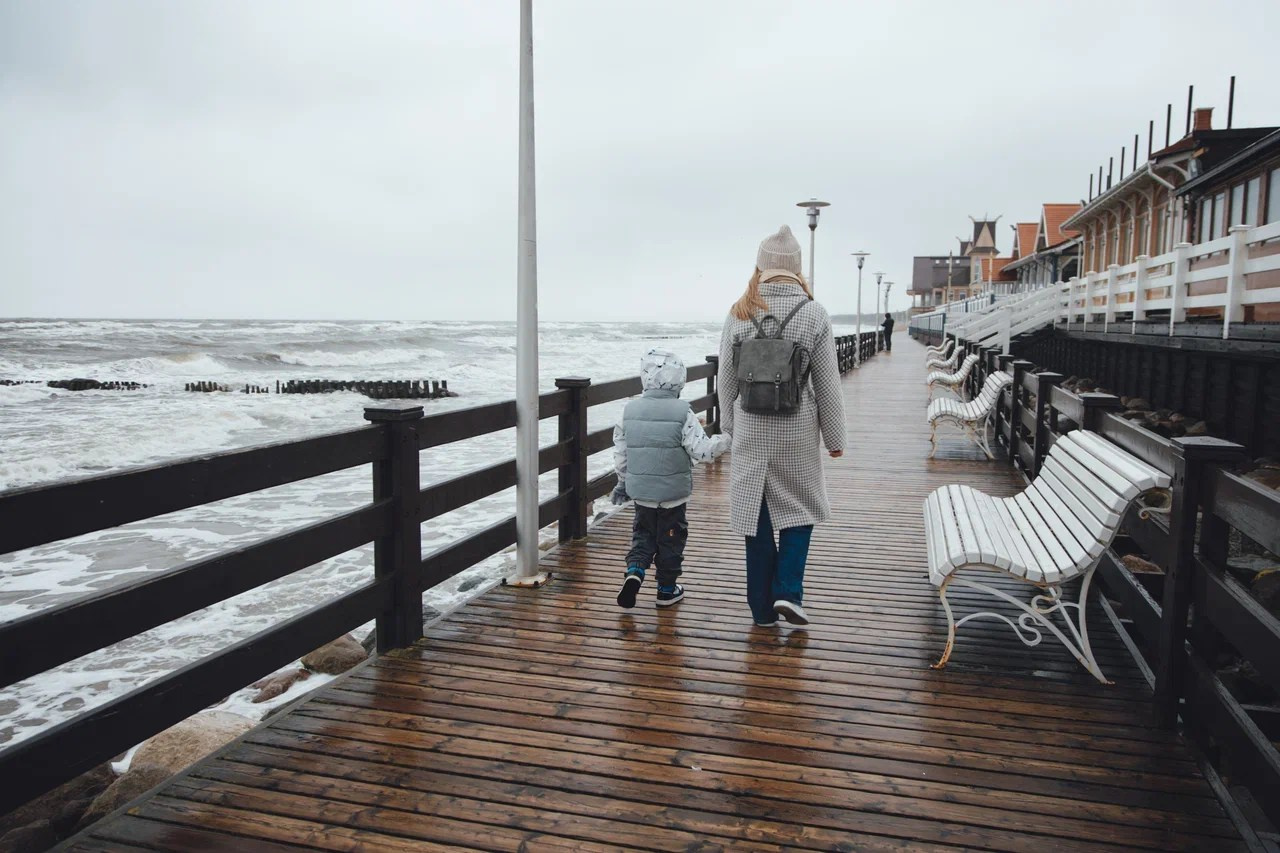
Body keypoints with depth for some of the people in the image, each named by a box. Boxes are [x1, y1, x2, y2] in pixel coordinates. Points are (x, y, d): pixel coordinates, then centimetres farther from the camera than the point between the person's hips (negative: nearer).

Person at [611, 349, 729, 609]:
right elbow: (702, 450, -15)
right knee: (671, 538, 12)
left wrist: (623, 482, 18)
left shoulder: (630, 410, -1)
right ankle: (667, 590, 23)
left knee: (643, 534, 19)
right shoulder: (682, 413, -15)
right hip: (673, 493, -3)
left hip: (641, 492, 3)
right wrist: (725, 440, 3)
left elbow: (621, 452, 5)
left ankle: (634, 571, -4)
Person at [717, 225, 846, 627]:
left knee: (755, 513, 9)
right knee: (800, 506, 17)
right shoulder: (813, 314, -6)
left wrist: (730, 426, 17)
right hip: (797, 430, -1)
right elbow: (827, 383, -3)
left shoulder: (738, 315, -1)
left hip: (751, 430, 2)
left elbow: (727, 379, 5)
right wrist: (835, 436, 6)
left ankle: (762, 608, 17)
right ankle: (788, 591, 5)